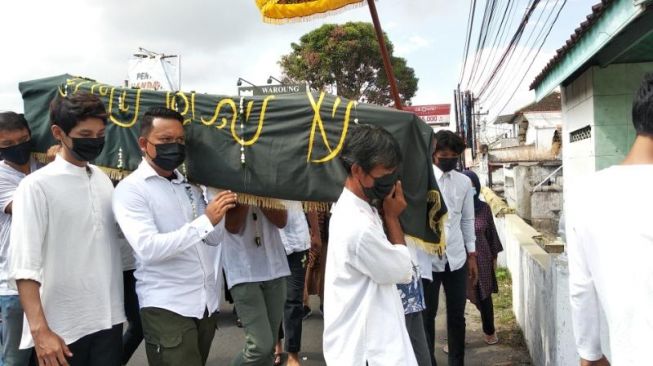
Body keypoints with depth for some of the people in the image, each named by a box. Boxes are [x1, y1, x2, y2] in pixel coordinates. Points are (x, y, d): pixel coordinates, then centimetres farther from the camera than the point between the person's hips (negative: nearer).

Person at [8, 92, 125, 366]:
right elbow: (24, 264, -15)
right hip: (62, 328, -5)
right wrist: (39, 329, -21)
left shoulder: (103, 179, 7)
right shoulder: (37, 186, -10)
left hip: (109, 318, 5)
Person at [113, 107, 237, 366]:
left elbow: (214, 238, 8)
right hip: (166, 308, -6)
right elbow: (148, 248, -22)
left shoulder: (189, 186, 12)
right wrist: (205, 220, -26)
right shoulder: (130, 189, -8)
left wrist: (220, 206, -8)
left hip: (207, 303, 7)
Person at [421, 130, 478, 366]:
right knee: (427, 315, 9)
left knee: (457, 315, 13)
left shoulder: (464, 182, 5)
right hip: (426, 259, -4)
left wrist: (472, 255, 11)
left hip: (456, 259, 4)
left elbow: (467, 220, 12)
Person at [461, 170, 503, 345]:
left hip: (482, 260, 2)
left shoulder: (484, 208, -2)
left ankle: (490, 331, 33)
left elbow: (491, 233, 7)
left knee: (485, 296, 15)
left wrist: (494, 257, 9)